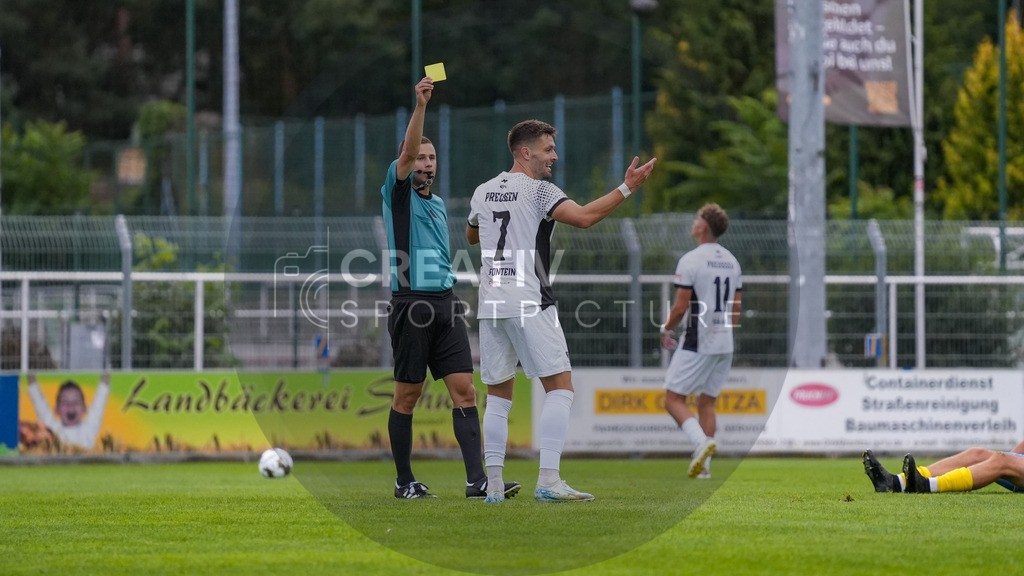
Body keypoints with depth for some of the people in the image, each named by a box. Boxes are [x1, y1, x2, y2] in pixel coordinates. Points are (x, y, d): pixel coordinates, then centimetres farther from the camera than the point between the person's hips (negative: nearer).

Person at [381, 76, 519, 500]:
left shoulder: (438, 204, 21)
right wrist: (420, 105, -28)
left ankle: (476, 480, -11)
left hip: (445, 304, 6)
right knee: (407, 396, 1)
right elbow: (407, 152, -17)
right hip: (411, 305, -6)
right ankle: (405, 481, 12)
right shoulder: (398, 193, 1)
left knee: (464, 391, -5)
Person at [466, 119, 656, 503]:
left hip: (490, 305, 7)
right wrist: (628, 188, -16)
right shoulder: (538, 191, -6)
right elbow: (583, 217, -20)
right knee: (560, 386, -4)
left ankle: (493, 482, 4)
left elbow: (471, 236, 33)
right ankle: (548, 480, -16)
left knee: (498, 395, 11)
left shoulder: (483, 192, 14)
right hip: (529, 304, -7)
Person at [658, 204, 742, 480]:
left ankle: (701, 441, -24)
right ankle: (704, 465, 6)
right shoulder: (731, 261, 11)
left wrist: (666, 330, 3)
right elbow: (735, 309, 15)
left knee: (674, 399, -2)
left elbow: (681, 306, -13)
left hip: (696, 343, -7)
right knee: (707, 402, 12)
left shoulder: (691, 260, -12)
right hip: (724, 344, 7)